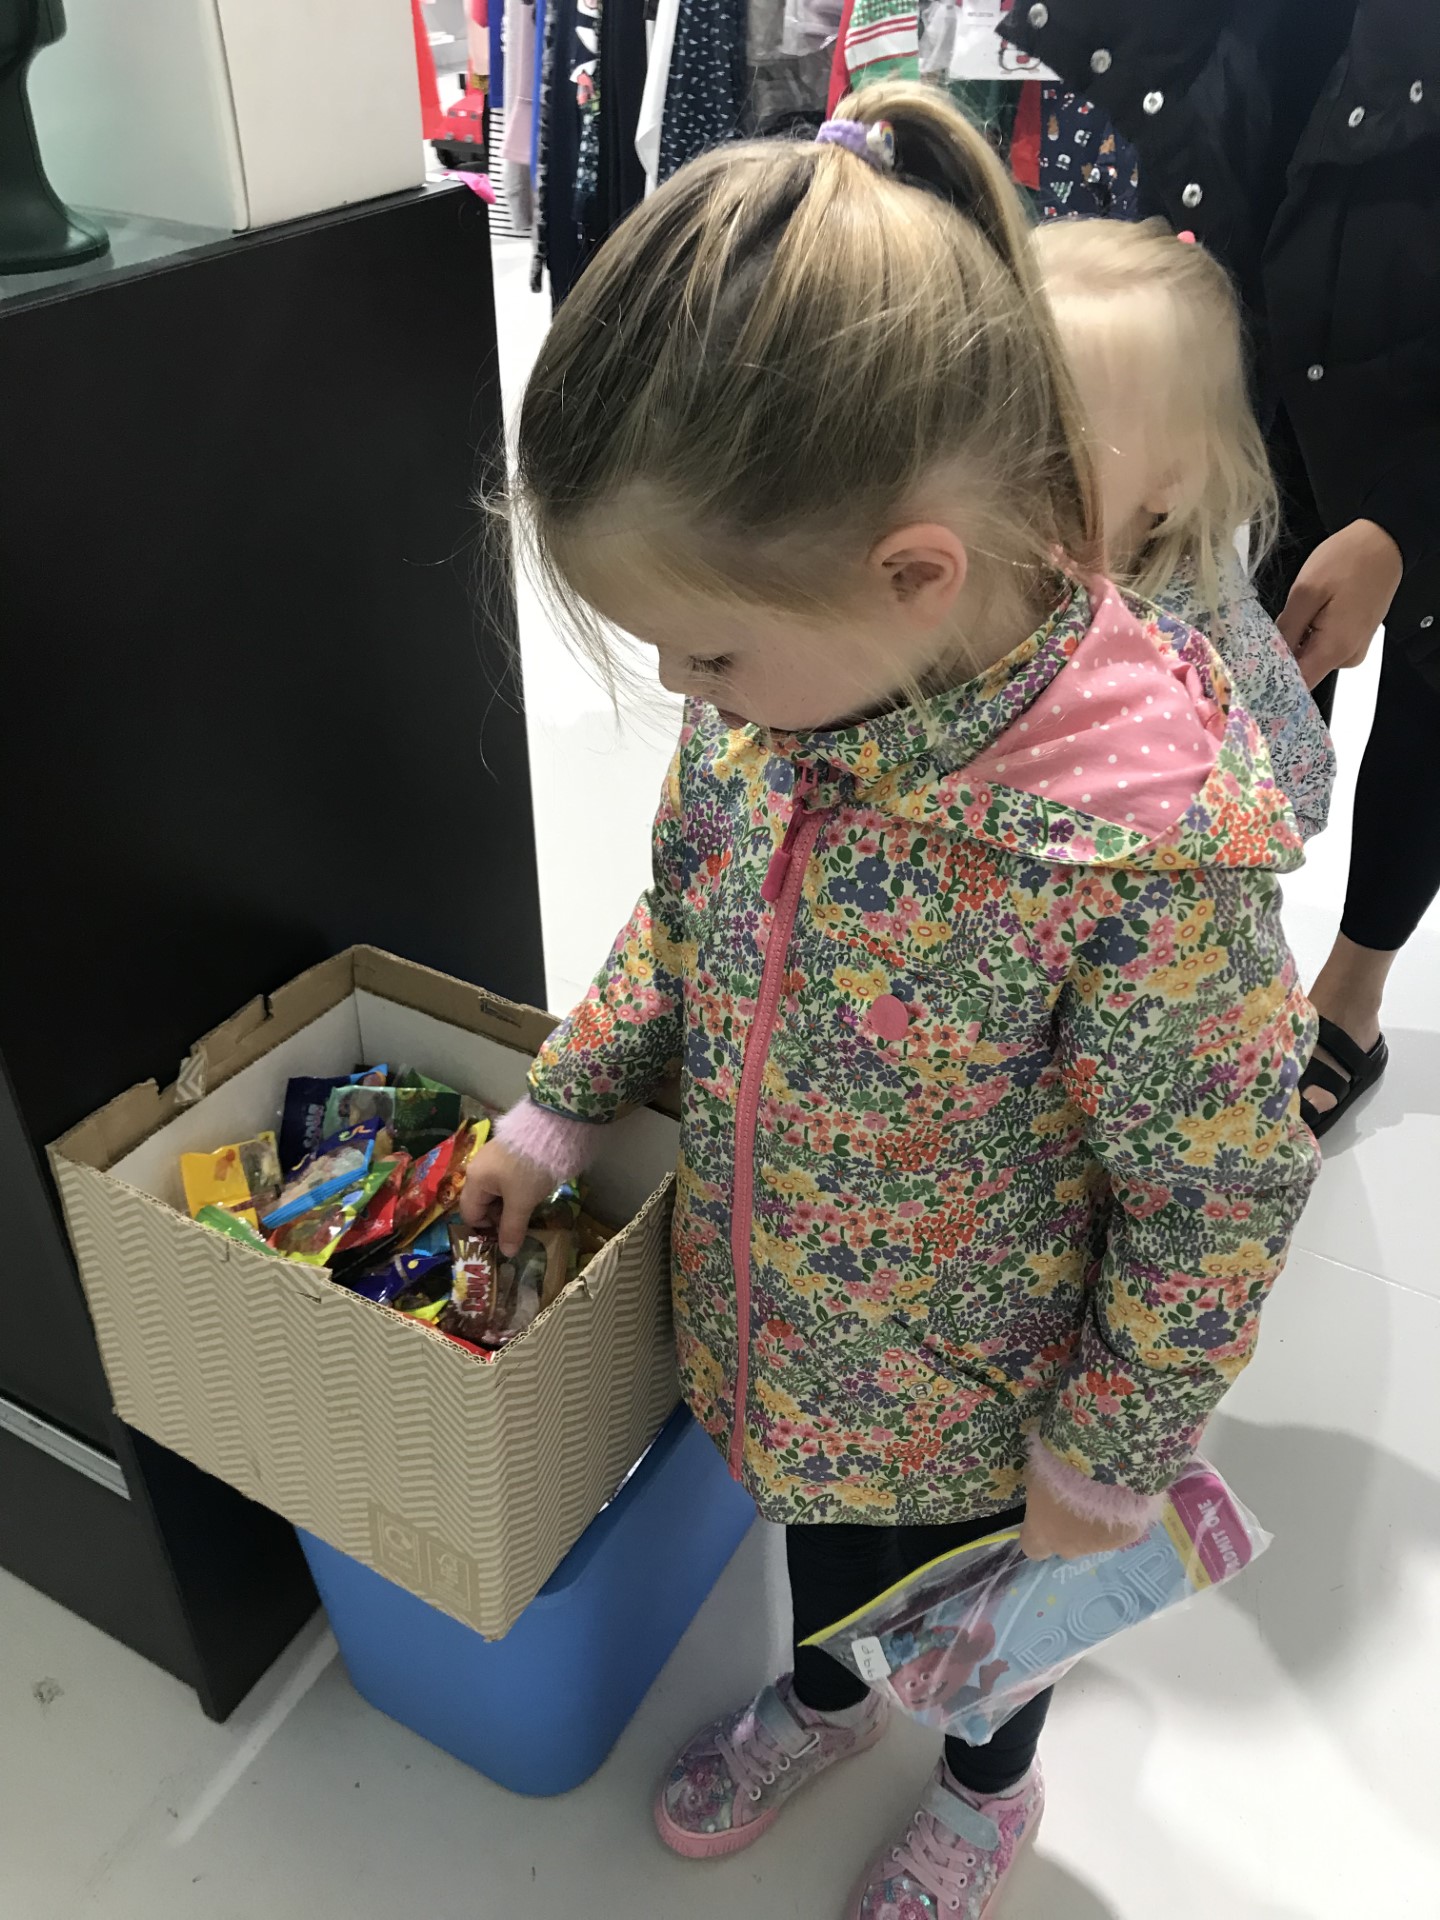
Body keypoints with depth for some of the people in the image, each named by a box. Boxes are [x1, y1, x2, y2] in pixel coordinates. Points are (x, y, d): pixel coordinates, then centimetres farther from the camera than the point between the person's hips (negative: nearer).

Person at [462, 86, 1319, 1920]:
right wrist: (554, 1112, 6)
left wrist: (1106, 1459, -11)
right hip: (778, 1319, 5)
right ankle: (822, 1695, 67)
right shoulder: (782, 678, -18)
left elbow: (1216, 1203, -23)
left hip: (982, 1380, -4)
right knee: (817, 1515, 32)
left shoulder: (1154, 834, -37)